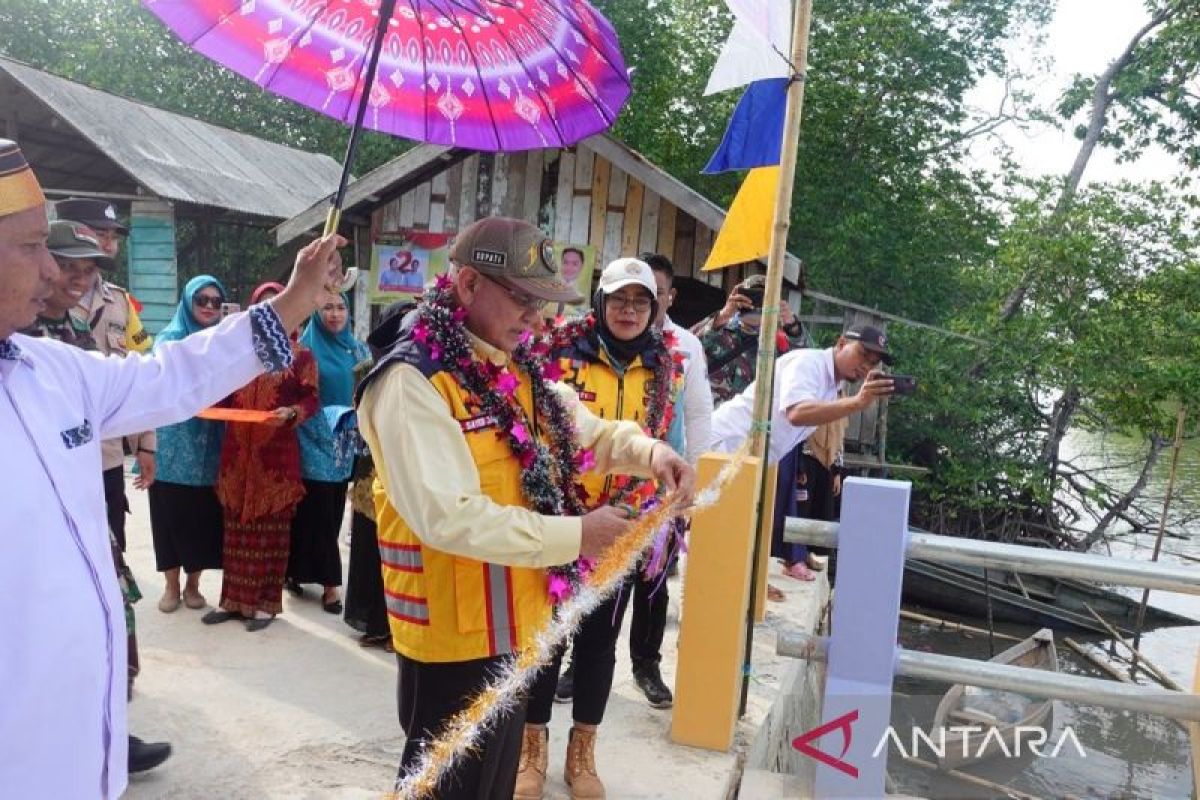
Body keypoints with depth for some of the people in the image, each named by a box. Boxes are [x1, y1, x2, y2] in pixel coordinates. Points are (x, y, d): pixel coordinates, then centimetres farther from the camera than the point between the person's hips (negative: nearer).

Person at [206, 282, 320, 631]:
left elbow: (311, 399, -2)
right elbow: (226, 394, 16)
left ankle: (266, 602, 9)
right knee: (236, 526, 8)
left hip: (277, 453, -3)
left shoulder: (300, 355, 2)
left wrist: (291, 412, -21)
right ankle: (234, 598, 19)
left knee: (271, 528, 1)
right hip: (237, 450, 4)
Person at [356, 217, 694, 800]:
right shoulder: (412, 381, -22)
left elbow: (586, 431, 15)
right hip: (456, 636, -8)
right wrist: (572, 535, -26)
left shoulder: (518, 369, 6)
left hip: (513, 622, 9)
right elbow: (449, 516, -30)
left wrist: (648, 452, -6)